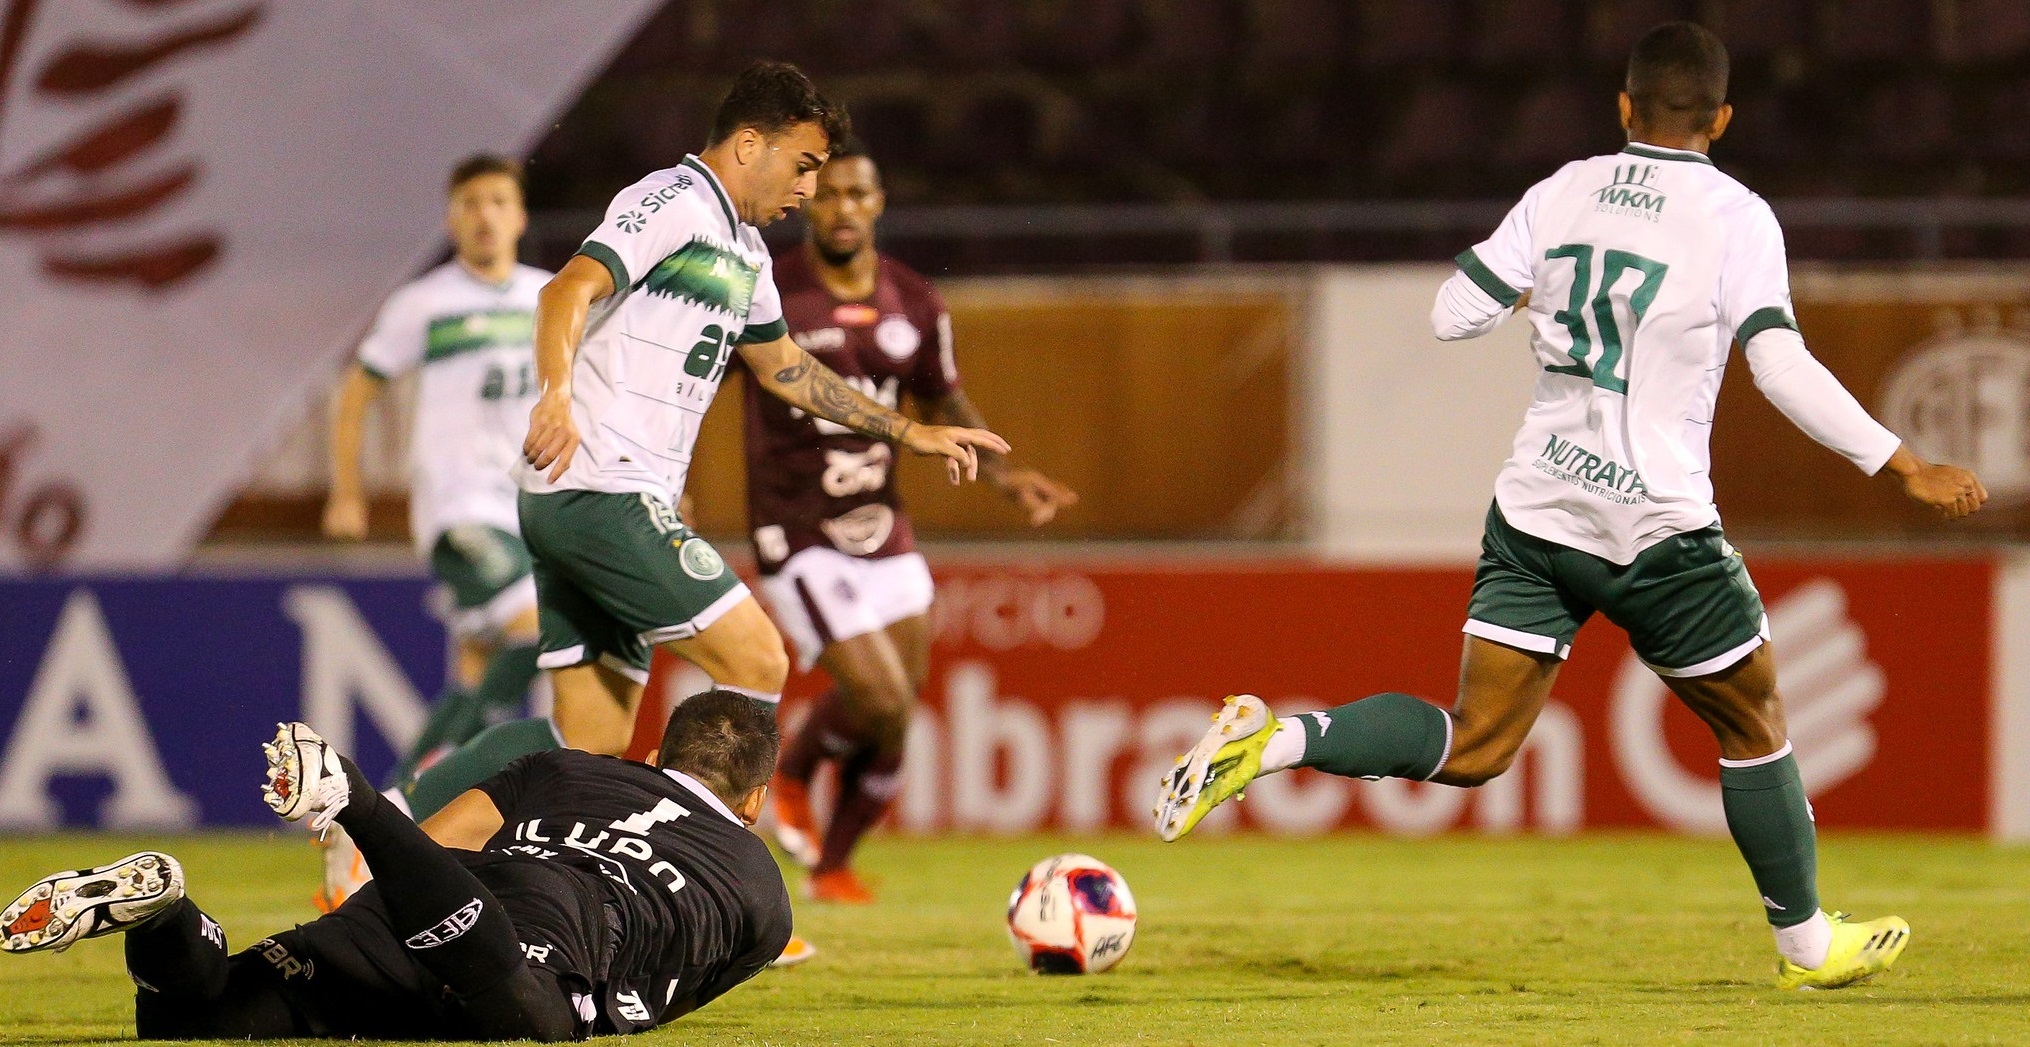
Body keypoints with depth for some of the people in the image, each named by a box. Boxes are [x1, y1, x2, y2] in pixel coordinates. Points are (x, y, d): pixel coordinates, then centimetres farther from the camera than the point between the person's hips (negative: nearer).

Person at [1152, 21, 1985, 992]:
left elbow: (1452, 314, 5)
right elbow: (1783, 367, -14)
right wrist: (1903, 465, -10)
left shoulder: (1562, 193, 6)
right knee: (1752, 727, 17)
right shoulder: (1736, 216, -6)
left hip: (1535, 512, 4)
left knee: (1472, 748, 4)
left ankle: (1270, 740, -17)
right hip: (1662, 529, -4)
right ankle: (1807, 944, 27)